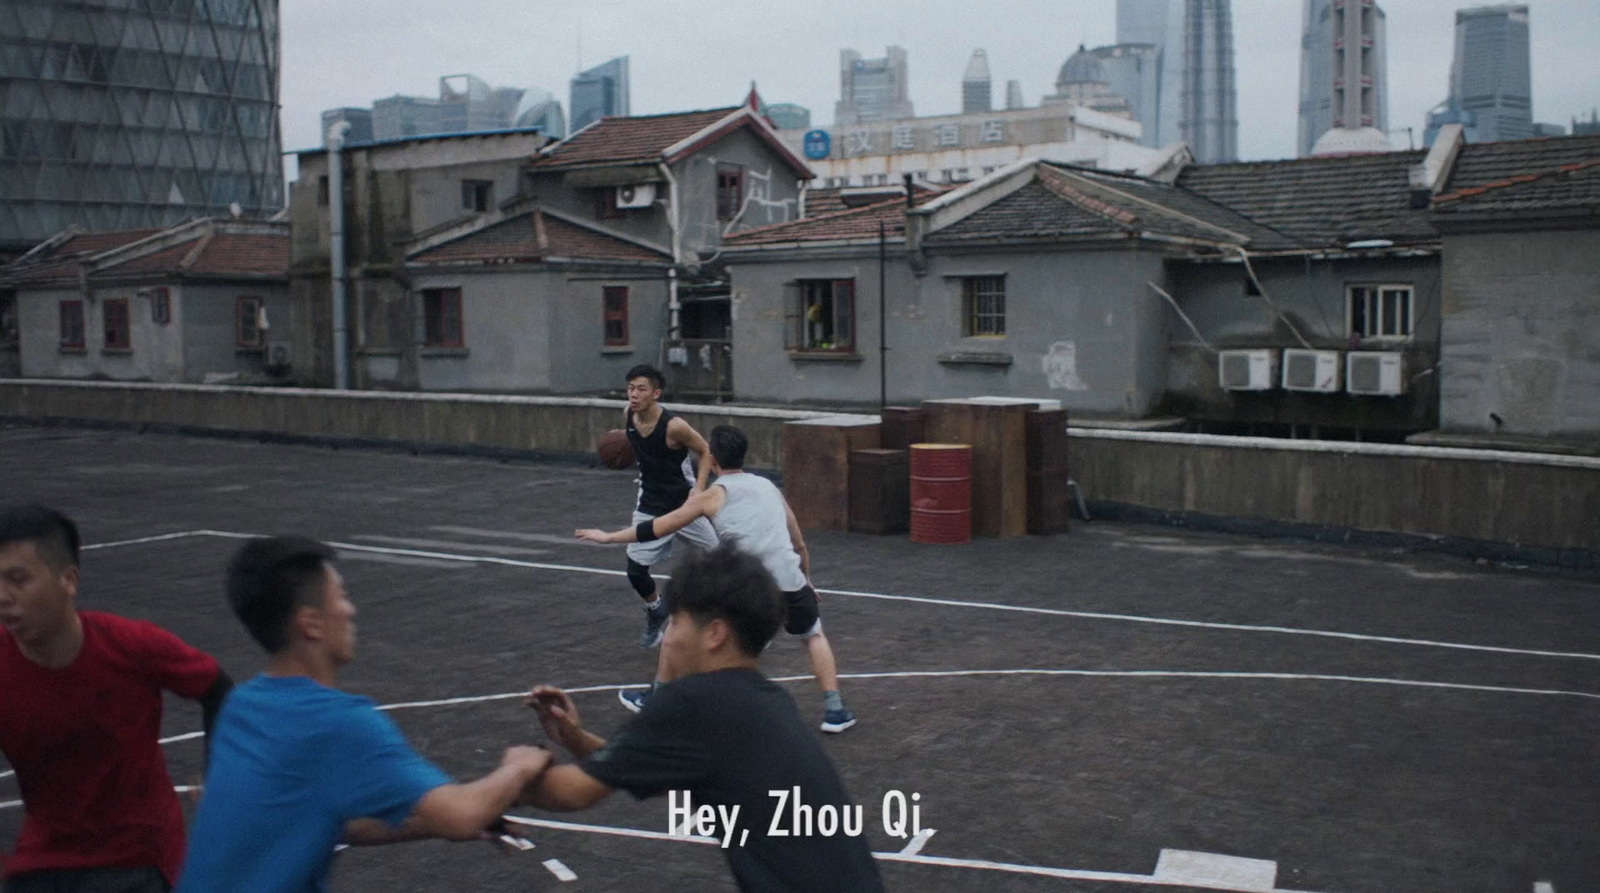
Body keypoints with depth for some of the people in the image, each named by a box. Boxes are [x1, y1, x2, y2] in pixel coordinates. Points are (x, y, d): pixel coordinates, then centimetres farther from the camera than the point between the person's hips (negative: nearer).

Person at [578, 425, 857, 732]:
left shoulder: (713, 495, 11)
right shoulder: (770, 487, 21)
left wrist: (608, 537, 29)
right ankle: (835, 710, 18)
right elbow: (800, 546, 27)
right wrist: (806, 580, 45)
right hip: (787, 580, 2)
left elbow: (656, 528, 16)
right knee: (814, 634, 29)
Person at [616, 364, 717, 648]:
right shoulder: (628, 416, -9)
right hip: (650, 504, 4)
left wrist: (698, 489, -24)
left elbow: (705, 452, -12)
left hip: (685, 501, -4)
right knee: (635, 570, -3)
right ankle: (655, 612, 27)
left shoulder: (673, 426, -26)